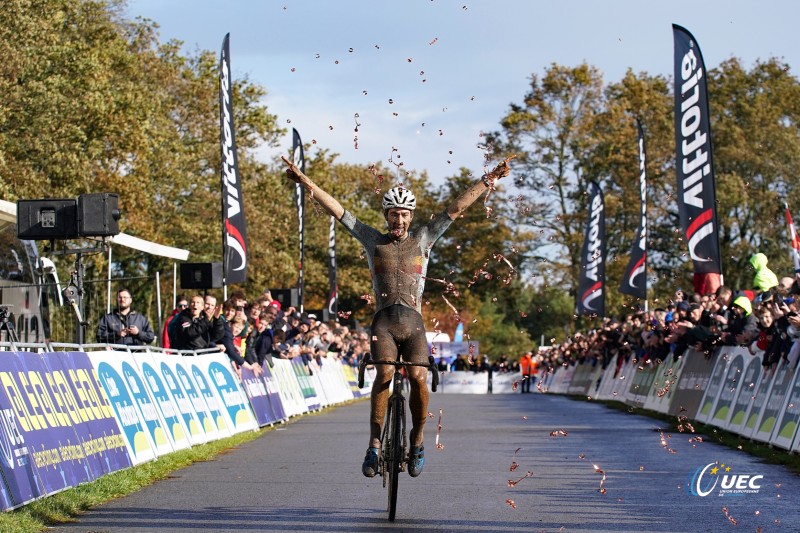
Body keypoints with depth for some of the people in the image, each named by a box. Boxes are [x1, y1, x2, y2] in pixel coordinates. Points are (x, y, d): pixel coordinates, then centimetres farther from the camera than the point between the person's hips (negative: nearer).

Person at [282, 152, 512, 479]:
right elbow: (335, 208, 10)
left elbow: (456, 208, 10)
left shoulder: (423, 240, 14)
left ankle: (417, 441, 0)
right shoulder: (373, 240, 14)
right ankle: (374, 446, -21)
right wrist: (304, 180, 6)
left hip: (414, 324, 1)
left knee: (418, 377, -20)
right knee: (385, 373, -25)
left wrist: (488, 181, 6)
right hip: (384, 322, -1)